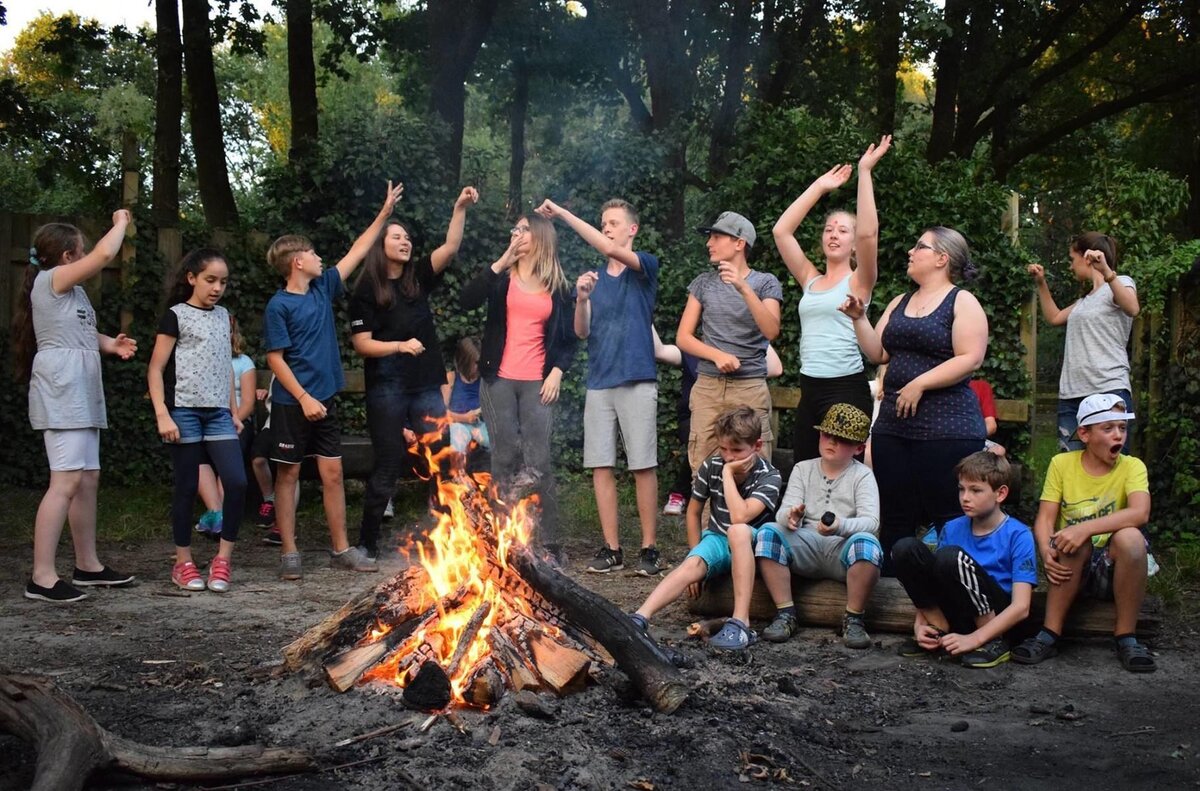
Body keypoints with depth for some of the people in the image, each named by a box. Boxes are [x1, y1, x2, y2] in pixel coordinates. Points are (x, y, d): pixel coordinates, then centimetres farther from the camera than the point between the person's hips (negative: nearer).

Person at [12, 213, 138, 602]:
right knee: (66, 481, -15)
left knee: (88, 479, 12)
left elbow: (83, 332, 29)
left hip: (81, 393, 10)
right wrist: (121, 224, 1)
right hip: (61, 392, -10)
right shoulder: (50, 280, -7)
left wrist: (109, 344, 9)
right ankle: (42, 577, -15)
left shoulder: (70, 290, 21)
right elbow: (104, 254, -16)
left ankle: (87, 565, 20)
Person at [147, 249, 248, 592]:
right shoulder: (176, 315, -3)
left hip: (218, 413, 5)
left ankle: (223, 558, 4)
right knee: (187, 486, 1)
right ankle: (183, 562, 13)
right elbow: (156, 369, -6)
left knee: (236, 482, -7)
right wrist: (162, 415, -14)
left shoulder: (222, 315, 14)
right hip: (185, 411, -5)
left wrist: (234, 410, 17)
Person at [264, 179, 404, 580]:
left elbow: (356, 252, 14)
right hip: (292, 403, -6)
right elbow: (276, 359, -12)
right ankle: (289, 553, 8)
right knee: (288, 473, 3)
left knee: (332, 473, 7)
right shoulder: (279, 306, -10)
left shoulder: (322, 289, 8)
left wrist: (384, 214, 14)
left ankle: (342, 549, 13)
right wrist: (304, 398, -18)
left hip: (323, 399, 6)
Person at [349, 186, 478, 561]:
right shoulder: (367, 292, -2)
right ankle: (367, 541, 11)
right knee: (387, 466, -1)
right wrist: (400, 345, -19)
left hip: (426, 386, 4)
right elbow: (362, 344, -6)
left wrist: (460, 209, -13)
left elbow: (450, 247, -1)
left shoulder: (418, 278, 10)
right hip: (387, 389, -4)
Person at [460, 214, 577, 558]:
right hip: (498, 380, 0)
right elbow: (467, 300, -9)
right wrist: (500, 263, -13)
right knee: (505, 459, 1)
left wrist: (557, 372, -1)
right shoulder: (501, 276, 9)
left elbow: (569, 336, 13)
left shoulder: (558, 286, 10)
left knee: (538, 462, -6)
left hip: (537, 384, 0)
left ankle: (548, 543, 1)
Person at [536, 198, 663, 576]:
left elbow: (610, 249, -18)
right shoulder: (593, 277, 14)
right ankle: (611, 549, 10)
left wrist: (563, 214, -16)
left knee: (643, 466, -3)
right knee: (601, 467, 3)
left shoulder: (645, 267, 2)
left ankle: (649, 549, 4)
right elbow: (582, 331, 6)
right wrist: (581, 299, -14)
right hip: (599, 382, 5)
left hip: (637, 381, -4)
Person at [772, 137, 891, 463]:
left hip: (846, 389, -6)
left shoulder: (858, 282, 0)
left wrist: (864, 172, -13)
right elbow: (781, 231, 9)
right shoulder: (810, 280, 13)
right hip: (809, 389, 6)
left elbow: (868, 233, -17)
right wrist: (819, 187, 11)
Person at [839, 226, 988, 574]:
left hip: (946, 428, -7)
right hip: (893, 424, 7)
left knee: (949, 518, -6)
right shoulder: (899, 303, 18)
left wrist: (920, 384, -17)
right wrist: (859, 318, 3)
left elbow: (970, 359, -14)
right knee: (895, 518, 9)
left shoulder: (962, 302, -2)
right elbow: (878, 353, 14)